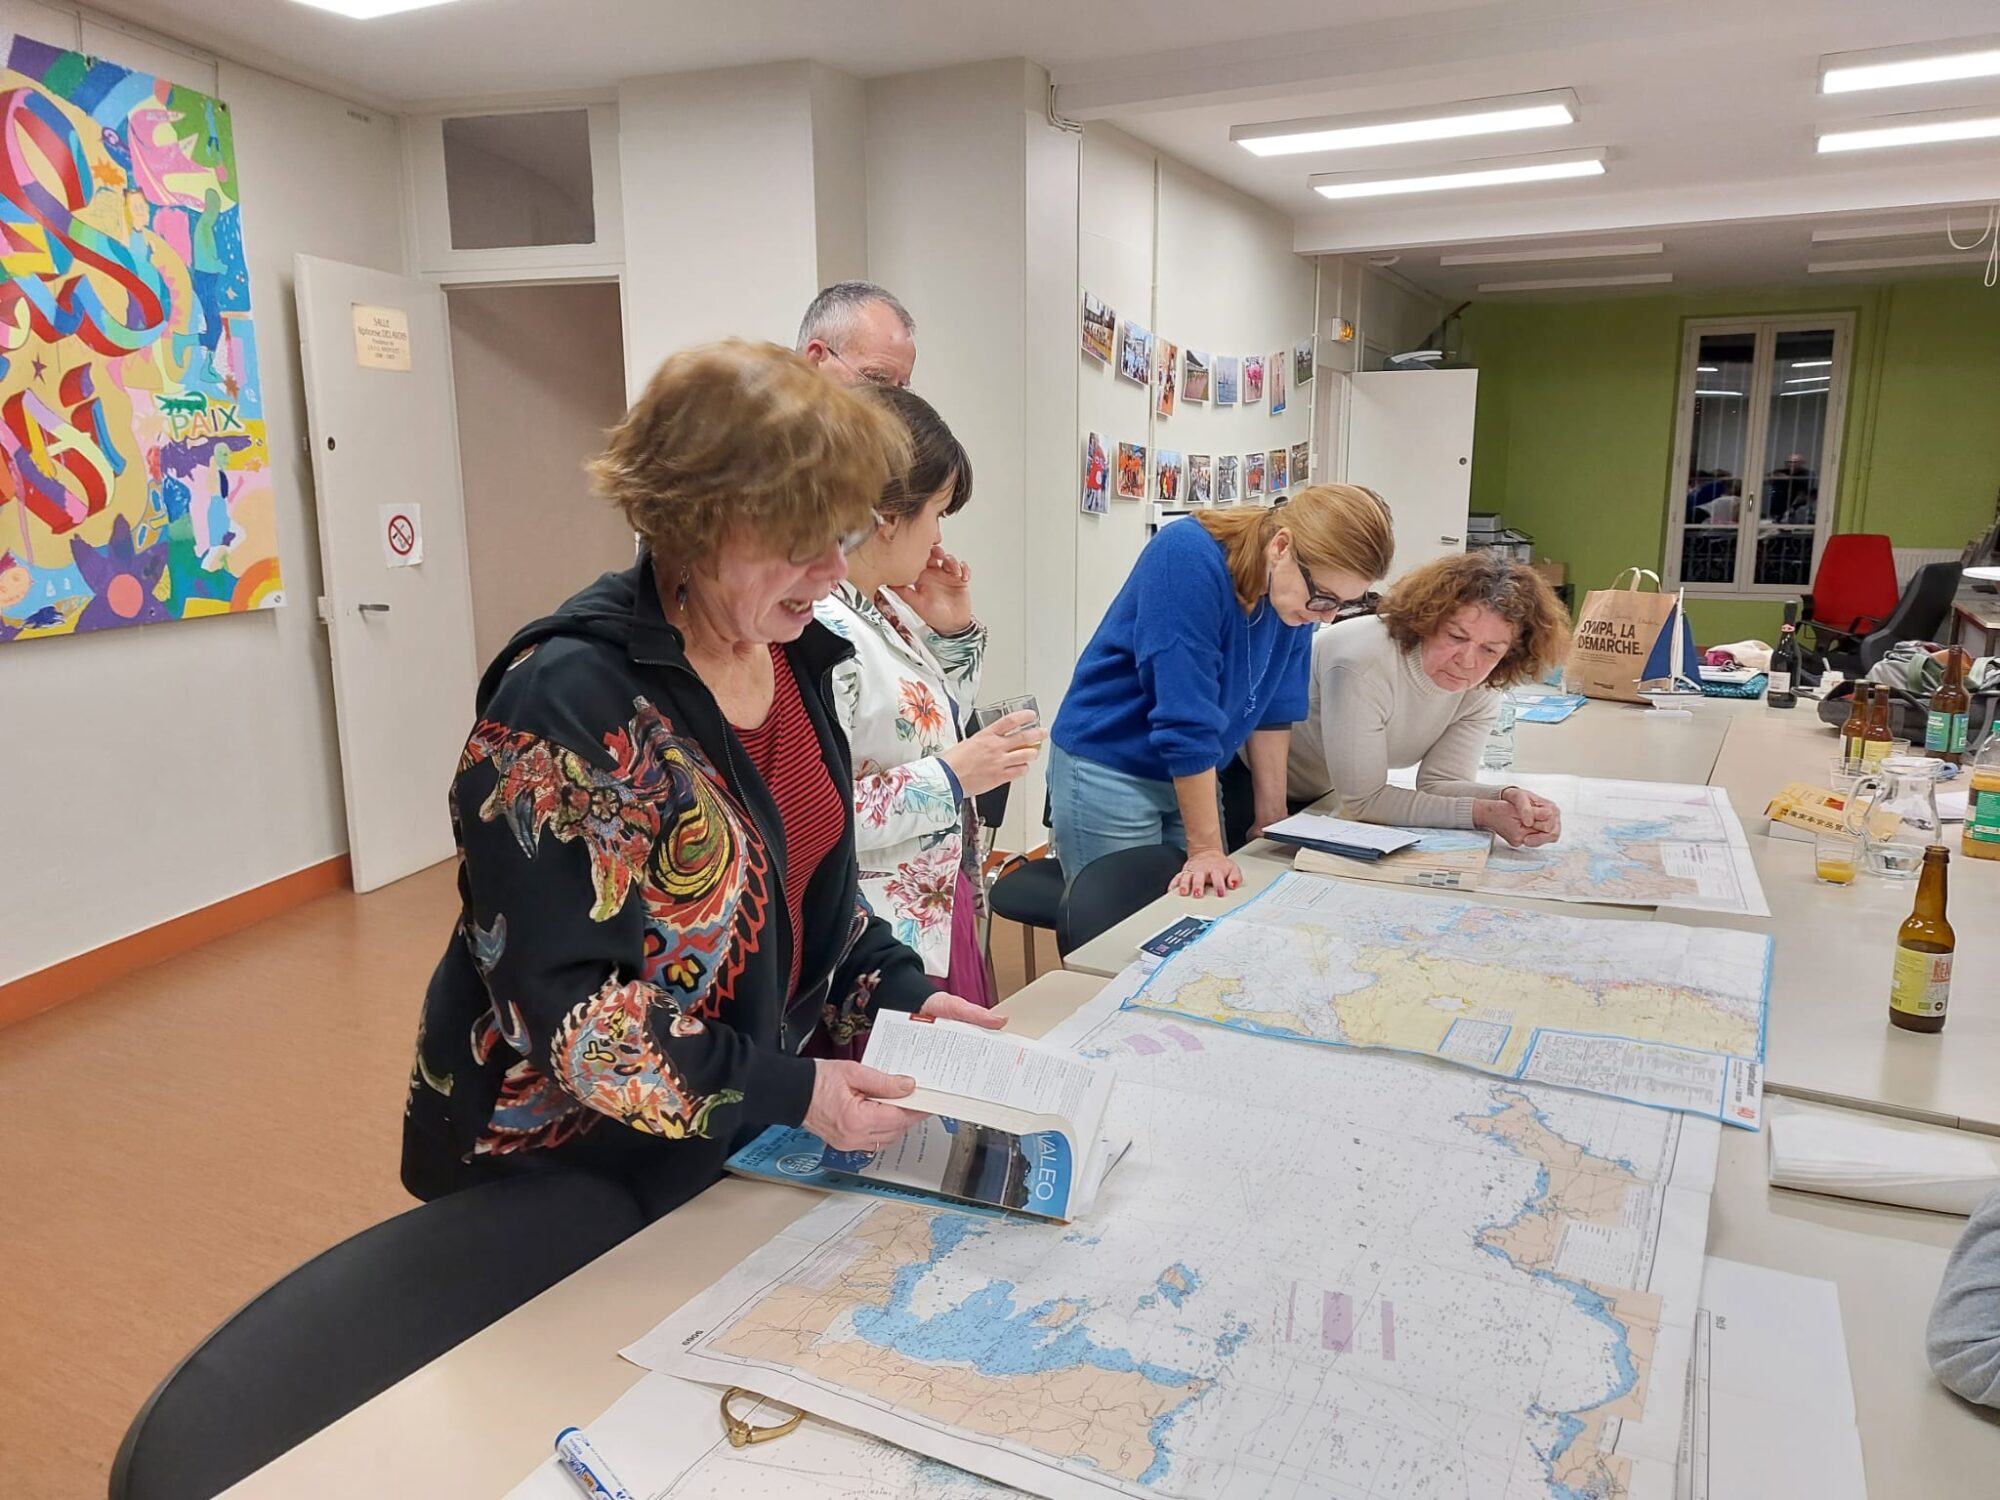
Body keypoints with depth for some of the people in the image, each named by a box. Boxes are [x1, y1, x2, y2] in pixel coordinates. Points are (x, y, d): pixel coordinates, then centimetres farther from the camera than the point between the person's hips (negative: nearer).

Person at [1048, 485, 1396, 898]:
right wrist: (1205, 850, -24)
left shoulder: (1295, 589, -5)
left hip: (1191, 773, 6)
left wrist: (1272, 817, 4)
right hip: (1108, 770, -6)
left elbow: (1274, 708, 3)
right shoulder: (1187, 558, -25)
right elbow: (1185, 717, -27)